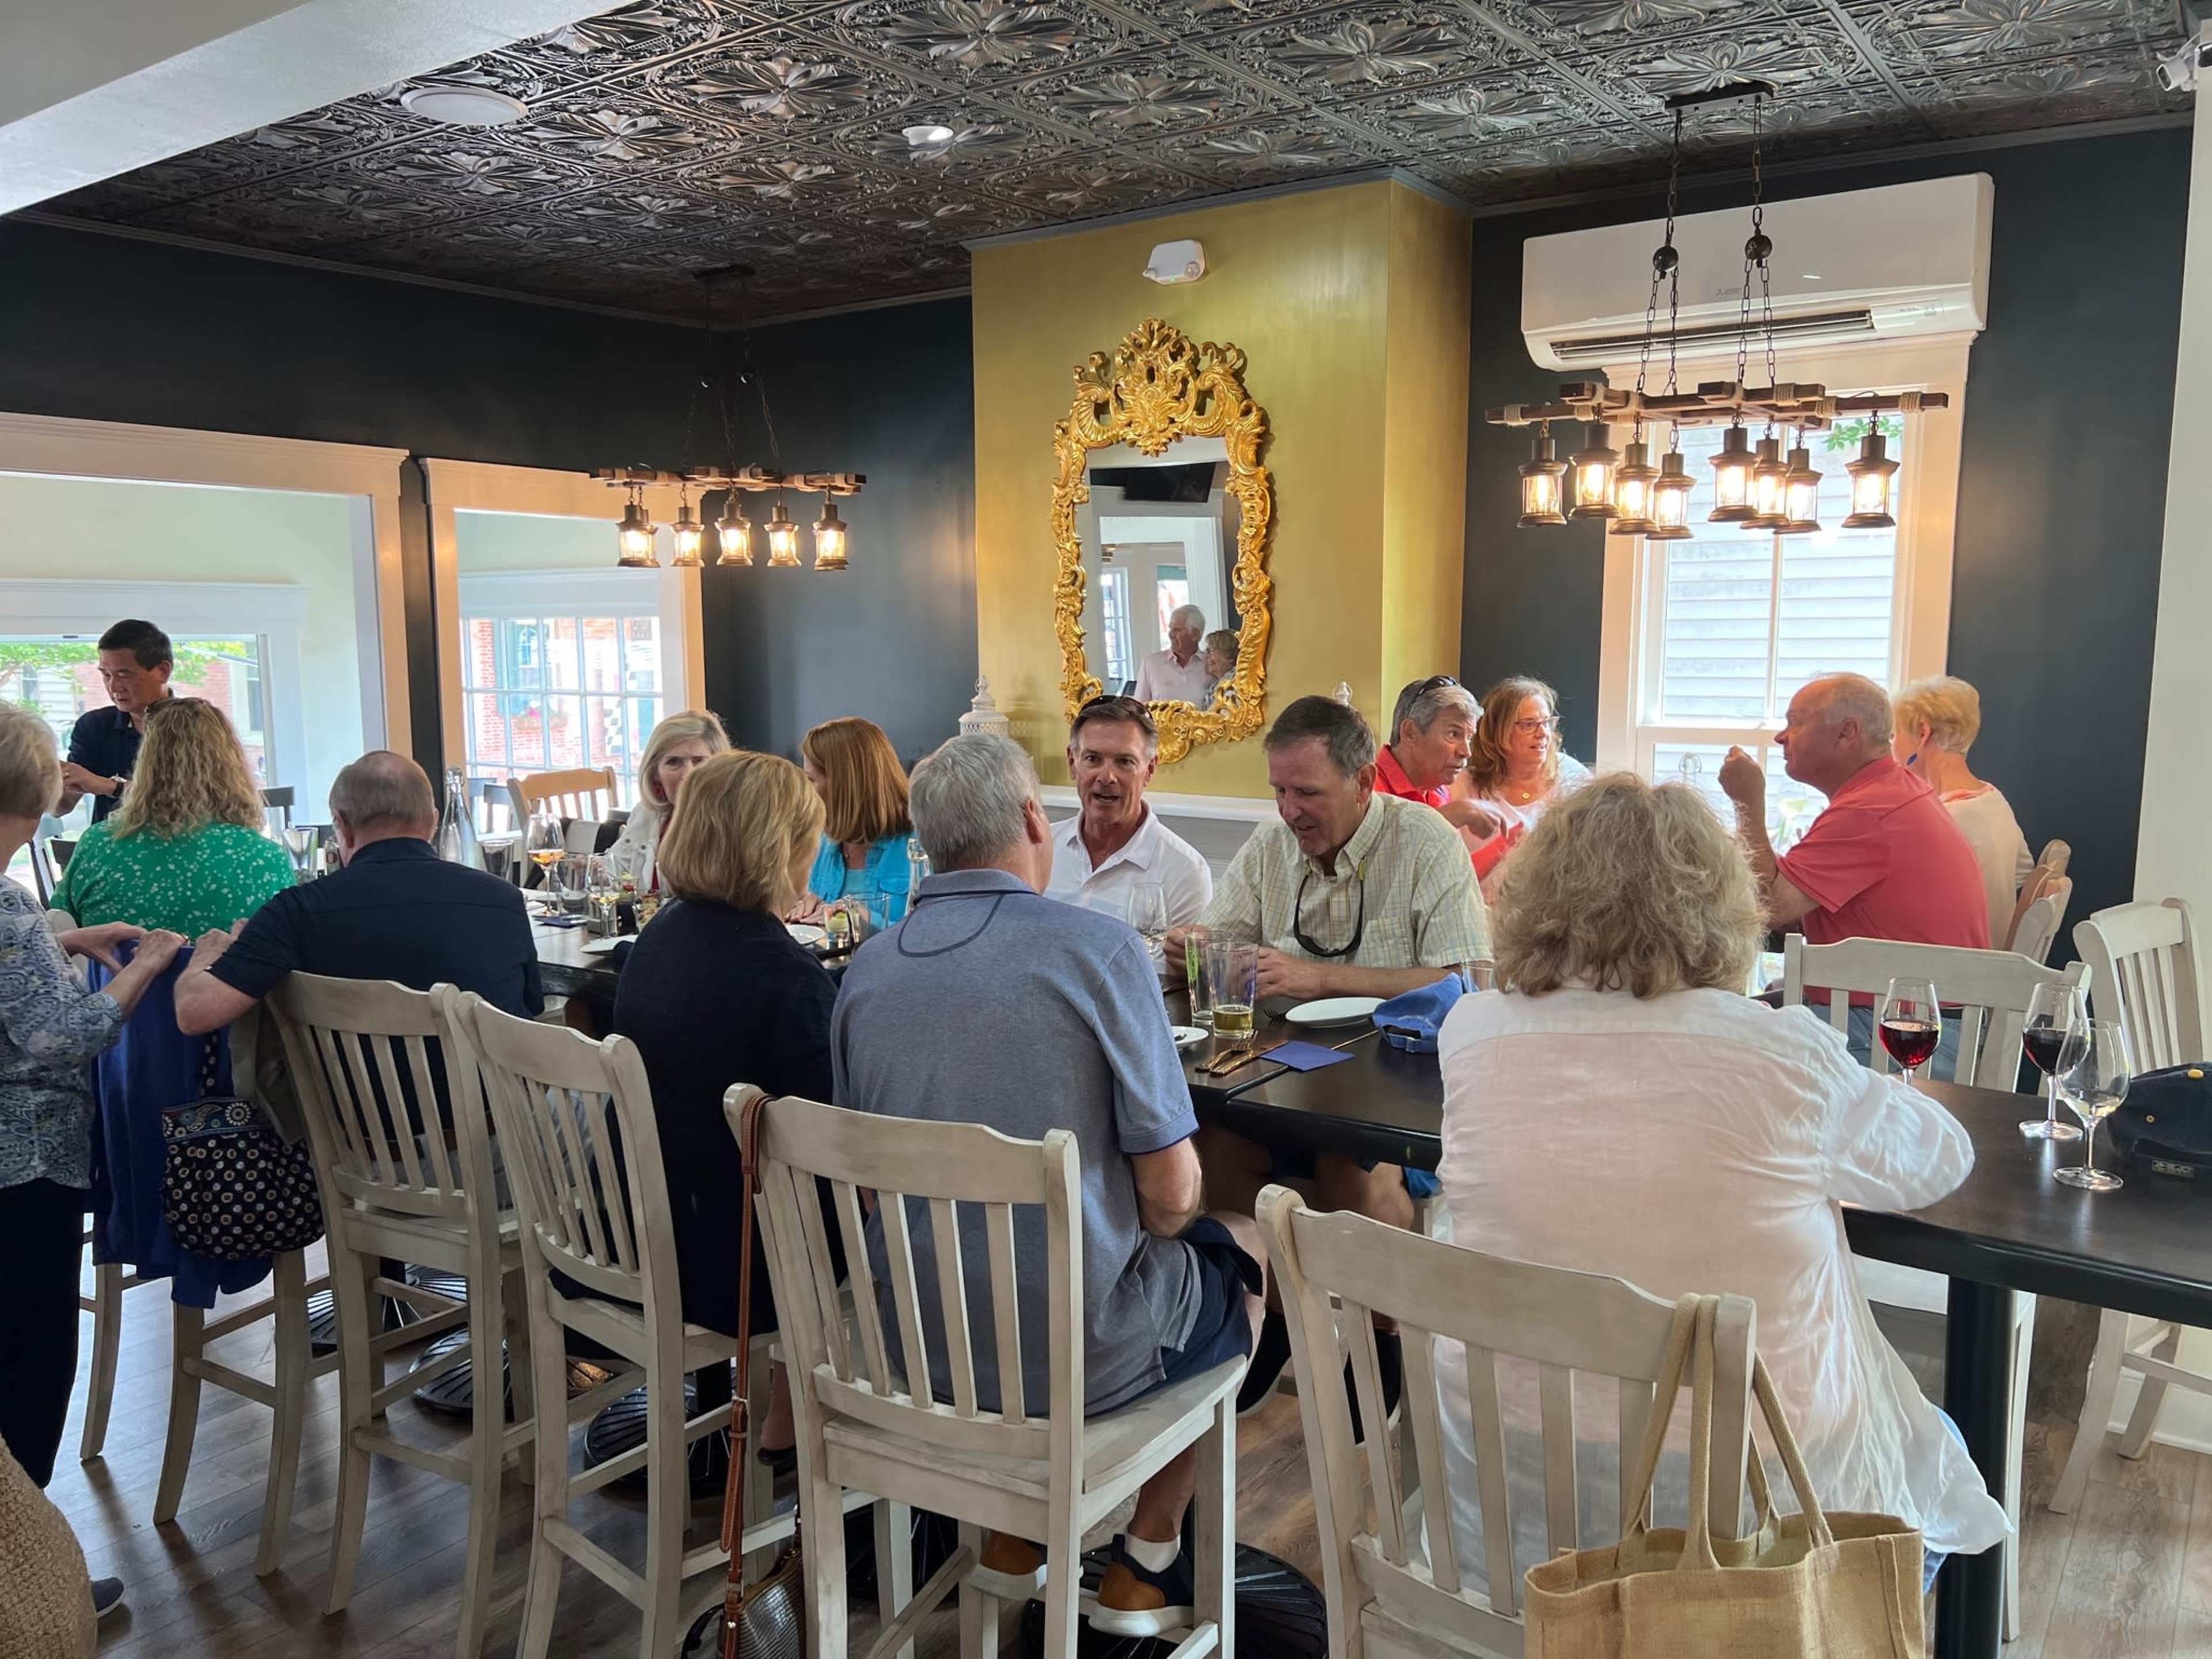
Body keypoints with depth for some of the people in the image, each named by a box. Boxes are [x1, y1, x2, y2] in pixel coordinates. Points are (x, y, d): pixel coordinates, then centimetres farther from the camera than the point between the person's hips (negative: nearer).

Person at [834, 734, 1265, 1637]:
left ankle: (1013, 1531, 34)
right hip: (1076, 1354, -5)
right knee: (1242, 1247, 24)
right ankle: (1148, 1560, 30)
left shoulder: (866, 967, -2)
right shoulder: (1098, 946, -18)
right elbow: (1170, 1194, -17)